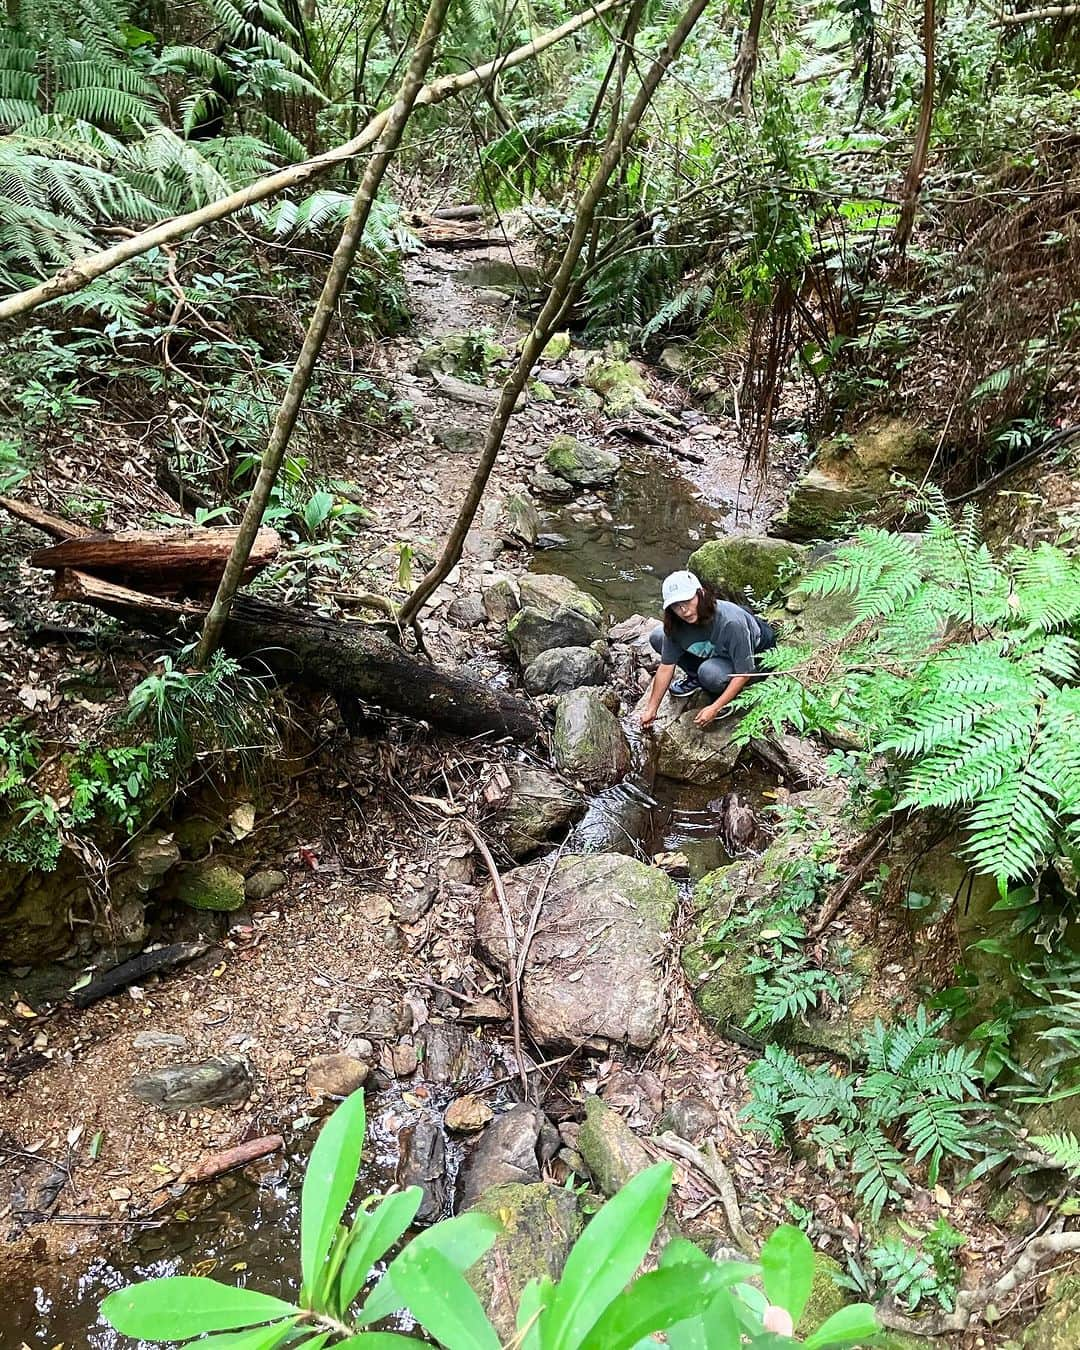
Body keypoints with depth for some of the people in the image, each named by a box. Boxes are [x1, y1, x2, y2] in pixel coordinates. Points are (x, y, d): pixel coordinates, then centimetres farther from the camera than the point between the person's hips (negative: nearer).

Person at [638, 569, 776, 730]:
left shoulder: (731, 622, -38)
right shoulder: (675, 624, -22)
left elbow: (744, 672, -30)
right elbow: (666, 667, -12)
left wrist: (714, 708, -31)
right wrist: (651, 709, -11)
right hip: (712, 652, 6)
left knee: (709, 672, -39)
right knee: (657, 637, -10)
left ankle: (731, 695, -6)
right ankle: (695, 678, 8)